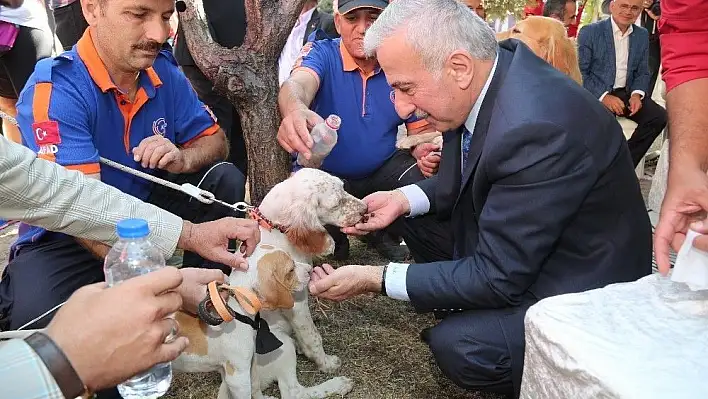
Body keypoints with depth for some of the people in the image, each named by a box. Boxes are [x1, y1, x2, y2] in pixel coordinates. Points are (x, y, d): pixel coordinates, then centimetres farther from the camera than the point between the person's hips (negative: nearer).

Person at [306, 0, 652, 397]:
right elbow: (464, 179, 7)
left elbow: (498, 277, -27)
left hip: (579, 285, -8)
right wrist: (404, 198, -11)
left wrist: (375, 279, -23)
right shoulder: (492, 70, -9)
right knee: (412, 210, 5)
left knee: (456, 345, -27)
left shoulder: (537, 128, -34)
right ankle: (466, 306, 18)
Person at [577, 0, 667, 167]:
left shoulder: (642, 35, 10)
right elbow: (580, 73, -9)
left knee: (659, 116, -17)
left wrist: (637, 94, -8)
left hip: (627, 92, 5)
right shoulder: (589, 32, -6)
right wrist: (604, 96, -21)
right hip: (597, 94, -5)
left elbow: (642, 72, 14)